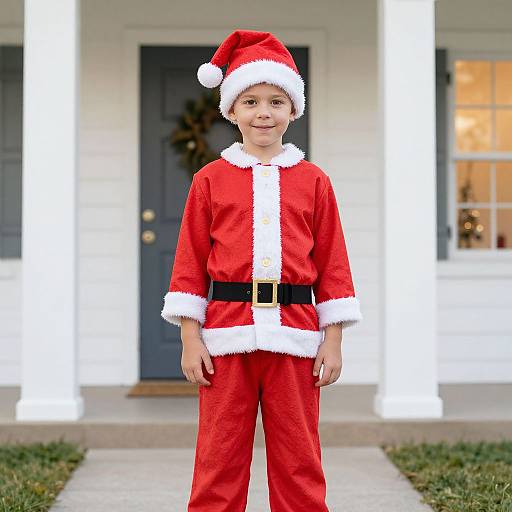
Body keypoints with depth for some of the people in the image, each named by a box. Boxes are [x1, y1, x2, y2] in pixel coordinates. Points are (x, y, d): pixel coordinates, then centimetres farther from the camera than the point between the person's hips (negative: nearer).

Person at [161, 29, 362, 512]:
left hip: (294, 334, 1)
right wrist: (190, 339, 0)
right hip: (227, 333, 0)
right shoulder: (210, 180, 5)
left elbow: (332, 264, 8)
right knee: (220, 460, 5)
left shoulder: (314, 182, 7)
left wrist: (333, 340, 3)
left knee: (298, 461, 7)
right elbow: (190, 262, 5)